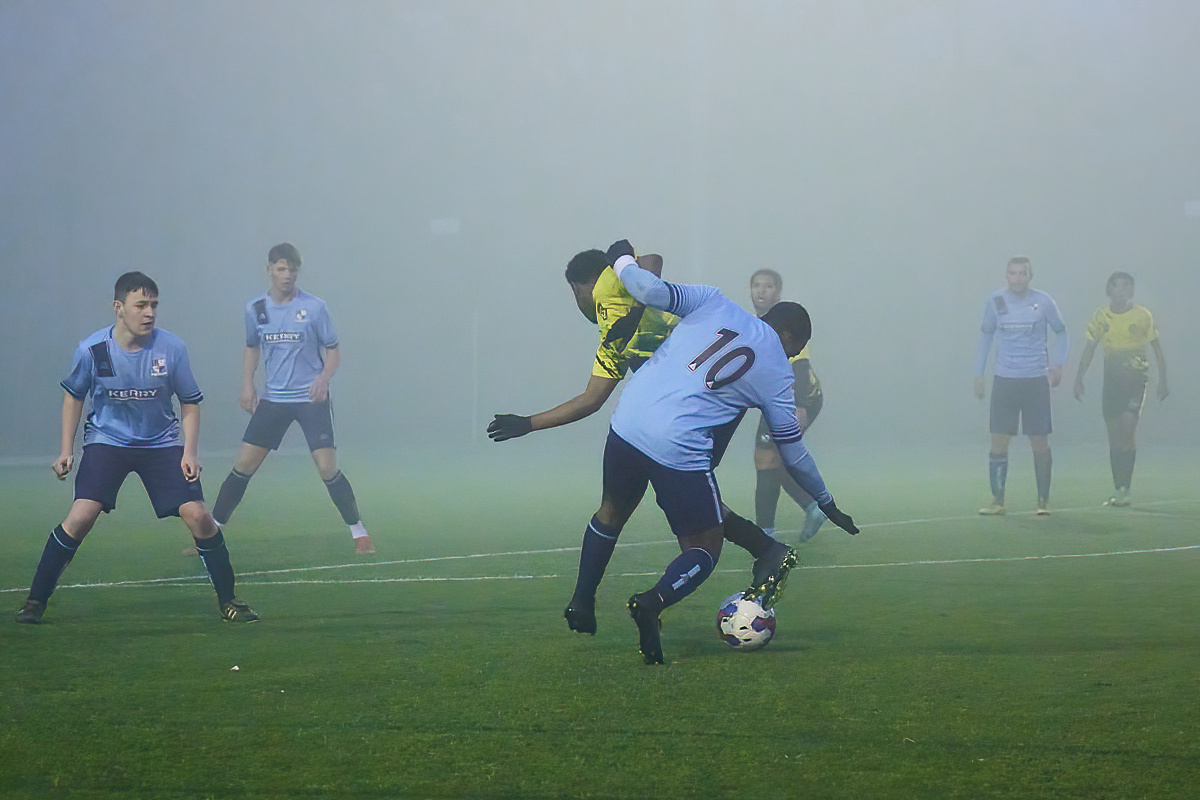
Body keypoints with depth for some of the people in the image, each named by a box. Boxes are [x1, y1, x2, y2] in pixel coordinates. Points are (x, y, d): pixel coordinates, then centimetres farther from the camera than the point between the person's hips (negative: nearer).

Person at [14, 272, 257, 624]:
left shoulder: (172, 348, -13)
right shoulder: (92, 350, -14)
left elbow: (190, 402, 1)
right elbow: (74, 395, 5)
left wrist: (189, 452, -8)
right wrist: (66, 450, 2)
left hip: (162, 442, 1)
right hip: (106, 440, -1)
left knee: (197, 516, -12)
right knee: (81, 516, -19)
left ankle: (228, 601, 6)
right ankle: (35, 601, -5)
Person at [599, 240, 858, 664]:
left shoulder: (715, 303, 12)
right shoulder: (778, 373, 8)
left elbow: (652, 291, 1)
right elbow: (793, 452, 15)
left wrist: (622, 261, 22)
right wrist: (827, 505, 28)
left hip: (627, 423, 4)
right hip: (680, 450, -4)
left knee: (611, 515, 28)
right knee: (704, 551, 7)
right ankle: (651, 603, -21)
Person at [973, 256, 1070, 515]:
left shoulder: (1043, 302, -2)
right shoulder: (995, 301, 3)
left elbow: (1062, 332, 10)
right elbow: (985, 335, 14)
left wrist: (1057, 363, -5)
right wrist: (978, 374, 10)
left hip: (1036, 380, -1)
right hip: (1004, 380, 1)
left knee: (1039, 442, -1)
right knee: (998, 441, -3)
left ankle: (1043, 500, 10)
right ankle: (997, 500, 5)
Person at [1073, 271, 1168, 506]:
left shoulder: (1143, 315, -3)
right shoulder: (1101, 316, 4)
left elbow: (1157, 348, 4)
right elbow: (1089, 349, 8)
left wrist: (1163, 380, 1)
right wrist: (1079, 379, 0)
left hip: (1136, 378, -3)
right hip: (1111, 379, 3)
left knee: (1127, 432, -15)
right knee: (1114, 437, 5)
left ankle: (1125, 489, -13)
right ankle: (1118, 489, 12)